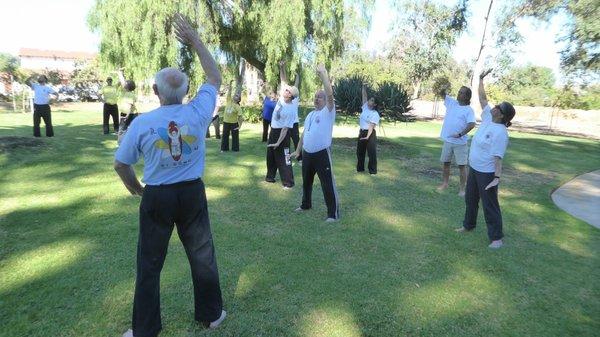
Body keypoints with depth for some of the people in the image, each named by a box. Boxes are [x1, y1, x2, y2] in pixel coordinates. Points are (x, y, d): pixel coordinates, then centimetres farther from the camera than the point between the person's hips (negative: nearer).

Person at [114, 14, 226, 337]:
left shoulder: (141, 123, -11)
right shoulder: (198, 112, -10)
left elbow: (121, 165, 0)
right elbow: (215, 78, 7)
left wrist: (135, 187, 19)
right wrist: (195, 41, 9)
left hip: (157, 198, -1)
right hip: (192, 193, 1)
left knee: (149, 264, 14)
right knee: (202, 255, 17)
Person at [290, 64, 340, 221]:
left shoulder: (328, 111, -6)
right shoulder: (310, 115, 16)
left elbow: (330, 94, -22)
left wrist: (323, 74, -20)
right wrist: (298, 150, 22)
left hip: (322, 154, -8)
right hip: (307, 154, 8)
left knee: (328, 185, -5)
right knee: (306, 182, 22)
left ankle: (333, 213, 3)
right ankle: (306, 204, 41)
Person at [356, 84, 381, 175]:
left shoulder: (375, 114, -13)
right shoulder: (365, 107, 6)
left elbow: (371, 126, -21)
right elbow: (364, 96, 8)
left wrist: (367, 136, -30)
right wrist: (364, 87, -1)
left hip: (370, 134, -7)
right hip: (362, 132, 8)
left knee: (372, 152, -1)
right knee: (360, 151, 13)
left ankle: (373, 170, 8)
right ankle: (360, 168, 26)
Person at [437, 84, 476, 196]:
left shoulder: (469, 110, -10)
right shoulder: (451, 102, 6)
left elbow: (472, 124, -21)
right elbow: (442, 94, 7)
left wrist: (460, 134, -25)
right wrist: (444, 87, -13)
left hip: (460, 142, -5)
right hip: (447, 140, 5)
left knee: (462, 165, 2)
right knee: (445, 163, 14)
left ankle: (462, 188, 10)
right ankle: (445, 183, 29)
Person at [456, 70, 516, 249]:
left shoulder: (500, 132, -23)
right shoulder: (488, 118, 0)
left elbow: (498, 157, -26)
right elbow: (482, 99, 10)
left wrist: (497, 177, -31)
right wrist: (481, 80, 9)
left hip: (487, 173, -9)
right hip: (474, 168, 9)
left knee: (490, 205, 0)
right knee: (470, 199, 21)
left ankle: (496, 237, 11)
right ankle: (468, 225, 39)